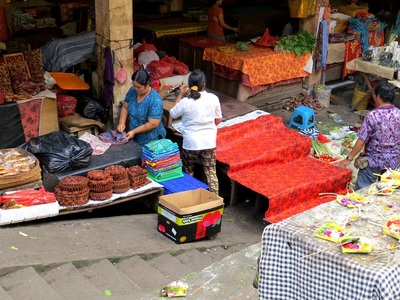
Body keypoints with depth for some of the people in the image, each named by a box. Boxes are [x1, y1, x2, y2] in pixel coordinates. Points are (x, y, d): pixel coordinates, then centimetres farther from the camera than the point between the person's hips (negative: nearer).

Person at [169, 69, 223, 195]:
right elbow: (218, 120, 4)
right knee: (211, 172, 13)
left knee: (188, 173, 19)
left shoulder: (186, 102, -17)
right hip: (209, 142, 2)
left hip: (191, 143, -2)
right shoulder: (213, 98, -8)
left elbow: (173, 114, 2)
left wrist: (180, 95, 6)